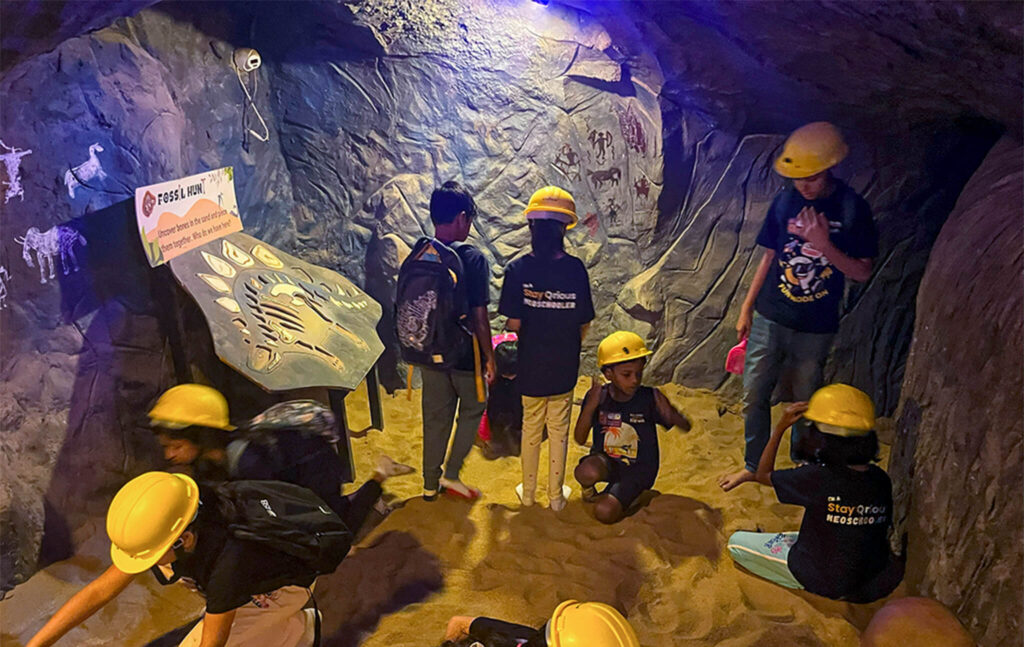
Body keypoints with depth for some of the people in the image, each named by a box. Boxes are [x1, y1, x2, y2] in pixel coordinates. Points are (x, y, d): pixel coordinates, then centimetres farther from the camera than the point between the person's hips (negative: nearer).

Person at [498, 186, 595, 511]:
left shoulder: (518, 268, -14)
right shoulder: (575, 268, -12)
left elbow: (513, 323, -12)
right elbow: (584, 323, -6)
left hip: (530, 363, 0)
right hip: (564, 365, 0)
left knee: (531, 428, 18)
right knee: (559, 430, 16)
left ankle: (528, 492, 33)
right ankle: (556, 495, 31)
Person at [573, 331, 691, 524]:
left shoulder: (649, 398, -14)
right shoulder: (598, 397, -10)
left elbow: (685, 427, -12)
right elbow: (580, 439, -14)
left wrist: (670, 414, -35)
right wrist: (590, 406, -30)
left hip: (638, 469, -1)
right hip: (606, 460, 1)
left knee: (605, 512, -22)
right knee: (586, 472, -35)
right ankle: (588, 488, 4)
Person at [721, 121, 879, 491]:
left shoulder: (852, 209, -9)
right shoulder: (785, 201, -1)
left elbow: (862, 272, -7)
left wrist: (824, 246, -23)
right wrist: (747, 308, 8)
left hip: (816, 328, -2)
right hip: (770, 318, 2)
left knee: (805, 400, 13)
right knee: (754, 397, 8)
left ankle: (800, 465, 36)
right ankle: (753, 464, 28)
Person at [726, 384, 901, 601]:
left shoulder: (817, 478, -29)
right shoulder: (880, 479, -13)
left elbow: (763, 474, -12)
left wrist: (780, 428, -12)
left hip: (827, 582, -7)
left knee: (737, 542, 3)